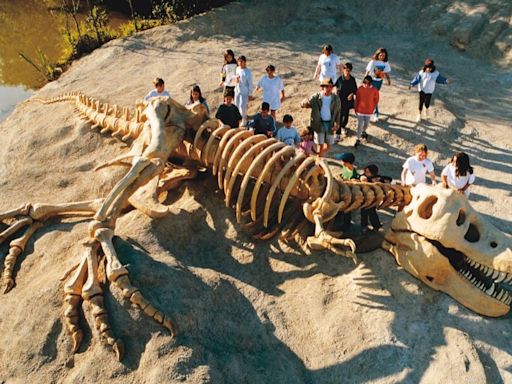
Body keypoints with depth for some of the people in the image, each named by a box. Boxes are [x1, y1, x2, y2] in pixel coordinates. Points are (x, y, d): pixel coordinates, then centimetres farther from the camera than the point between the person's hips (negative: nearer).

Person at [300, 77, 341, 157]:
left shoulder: (336, 99, -2)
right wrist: (304, 102, -36)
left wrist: (337, 124, -4)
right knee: (320, 145, -3)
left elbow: (338, 112, 8)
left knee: (328, 145, 12)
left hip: (330, 124, 3)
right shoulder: (315, 97, -9)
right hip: (319, 123, -3)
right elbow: (303, 105, -10)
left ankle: (320, 156, 38)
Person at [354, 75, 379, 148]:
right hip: (360, 110, -1)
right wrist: (355, 108, 0)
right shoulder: (360, 89, -13)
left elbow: (376, 100, 1)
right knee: (360, 125, 2)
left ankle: (363, 132, 51)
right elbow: (357, 99, -3)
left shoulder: (374, 90, -13)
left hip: (369, 111, 1)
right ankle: (358, 139, 14)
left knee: (366, 124, 18)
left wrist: (373, 108, 3)